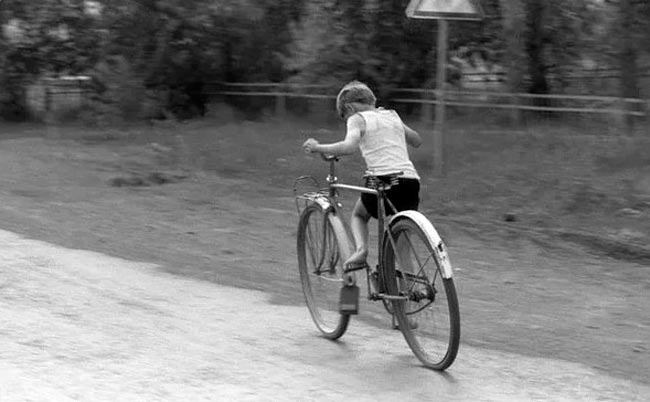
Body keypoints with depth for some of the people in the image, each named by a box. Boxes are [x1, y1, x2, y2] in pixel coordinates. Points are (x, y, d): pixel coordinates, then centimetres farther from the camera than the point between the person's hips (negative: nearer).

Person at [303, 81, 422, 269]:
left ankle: (361, 248, -1)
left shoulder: (358, 119, 6)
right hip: (411, 182, 4)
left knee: (358, 215, 25)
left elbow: (349, 146, -14)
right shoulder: (392, 115, 22)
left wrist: (317, 147, -4)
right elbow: (417, 140, 32)